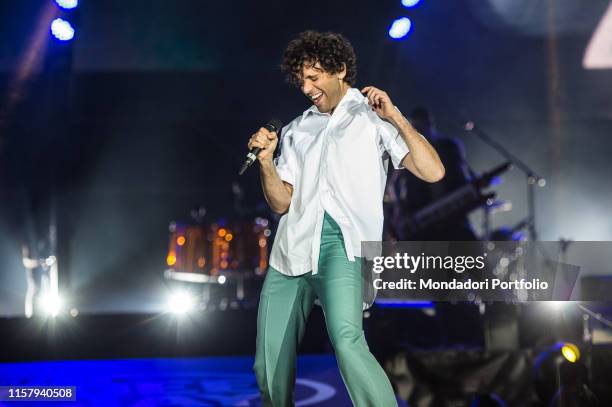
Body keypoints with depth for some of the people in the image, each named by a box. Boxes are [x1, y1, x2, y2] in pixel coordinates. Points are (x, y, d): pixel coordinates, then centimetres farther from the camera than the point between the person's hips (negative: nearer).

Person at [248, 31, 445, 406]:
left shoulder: (373, 118, 7)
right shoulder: (296, 131, 21)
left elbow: (433, 172, -5)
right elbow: (282, 202, 13)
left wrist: (395, 117, -9)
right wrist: (266, 162, -3)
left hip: (341, 243, -6)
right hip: (292, 249, 6)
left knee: (347, 340, -30)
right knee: (269, 367, 5)